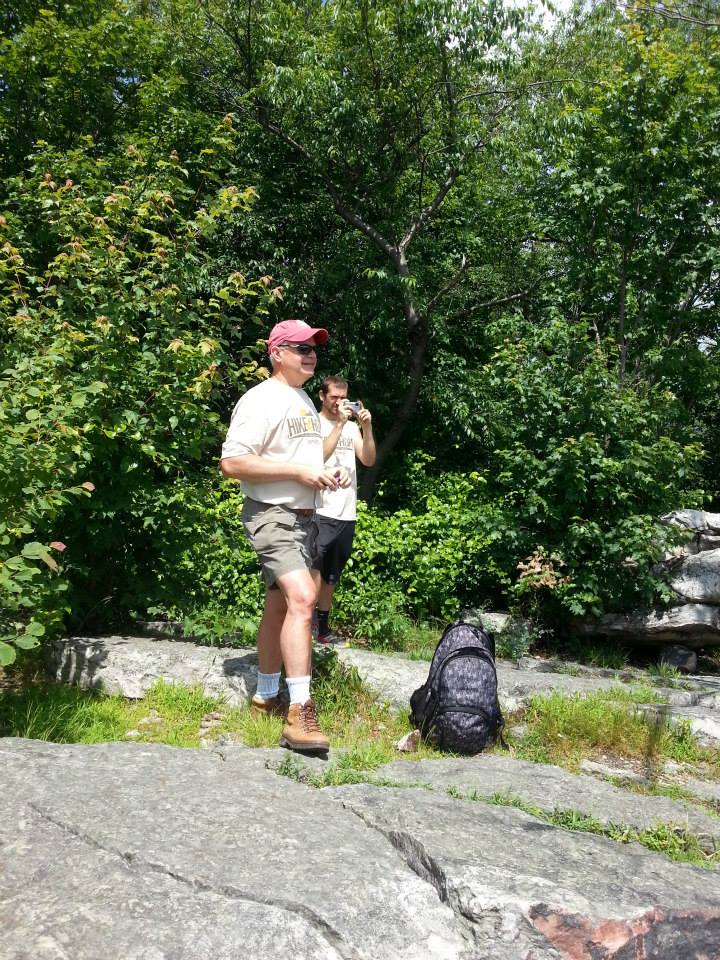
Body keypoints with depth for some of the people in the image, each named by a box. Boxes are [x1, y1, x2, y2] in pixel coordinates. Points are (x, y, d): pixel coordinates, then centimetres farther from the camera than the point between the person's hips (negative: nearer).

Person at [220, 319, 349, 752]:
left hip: (305, 516, 9)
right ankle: (300, 712, -20)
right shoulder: (261, 400, -12)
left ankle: (266, 696, 27)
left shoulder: (305, 401, 17)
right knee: (302, 598, -22)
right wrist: (299, 472, -22)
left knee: (279, 607, 15)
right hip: (273, 516, -9)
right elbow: (232, 462, -20)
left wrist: (328, 472, 7)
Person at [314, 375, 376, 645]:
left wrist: (367, 427, -8)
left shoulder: (352, 427, 15)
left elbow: (368, 460, 4)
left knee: (331, 576, 14)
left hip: (346, 513, 6)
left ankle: (323, 628, 23)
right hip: (320, 512, -6)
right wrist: (339, 424, -19)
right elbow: (318, 457, -17)